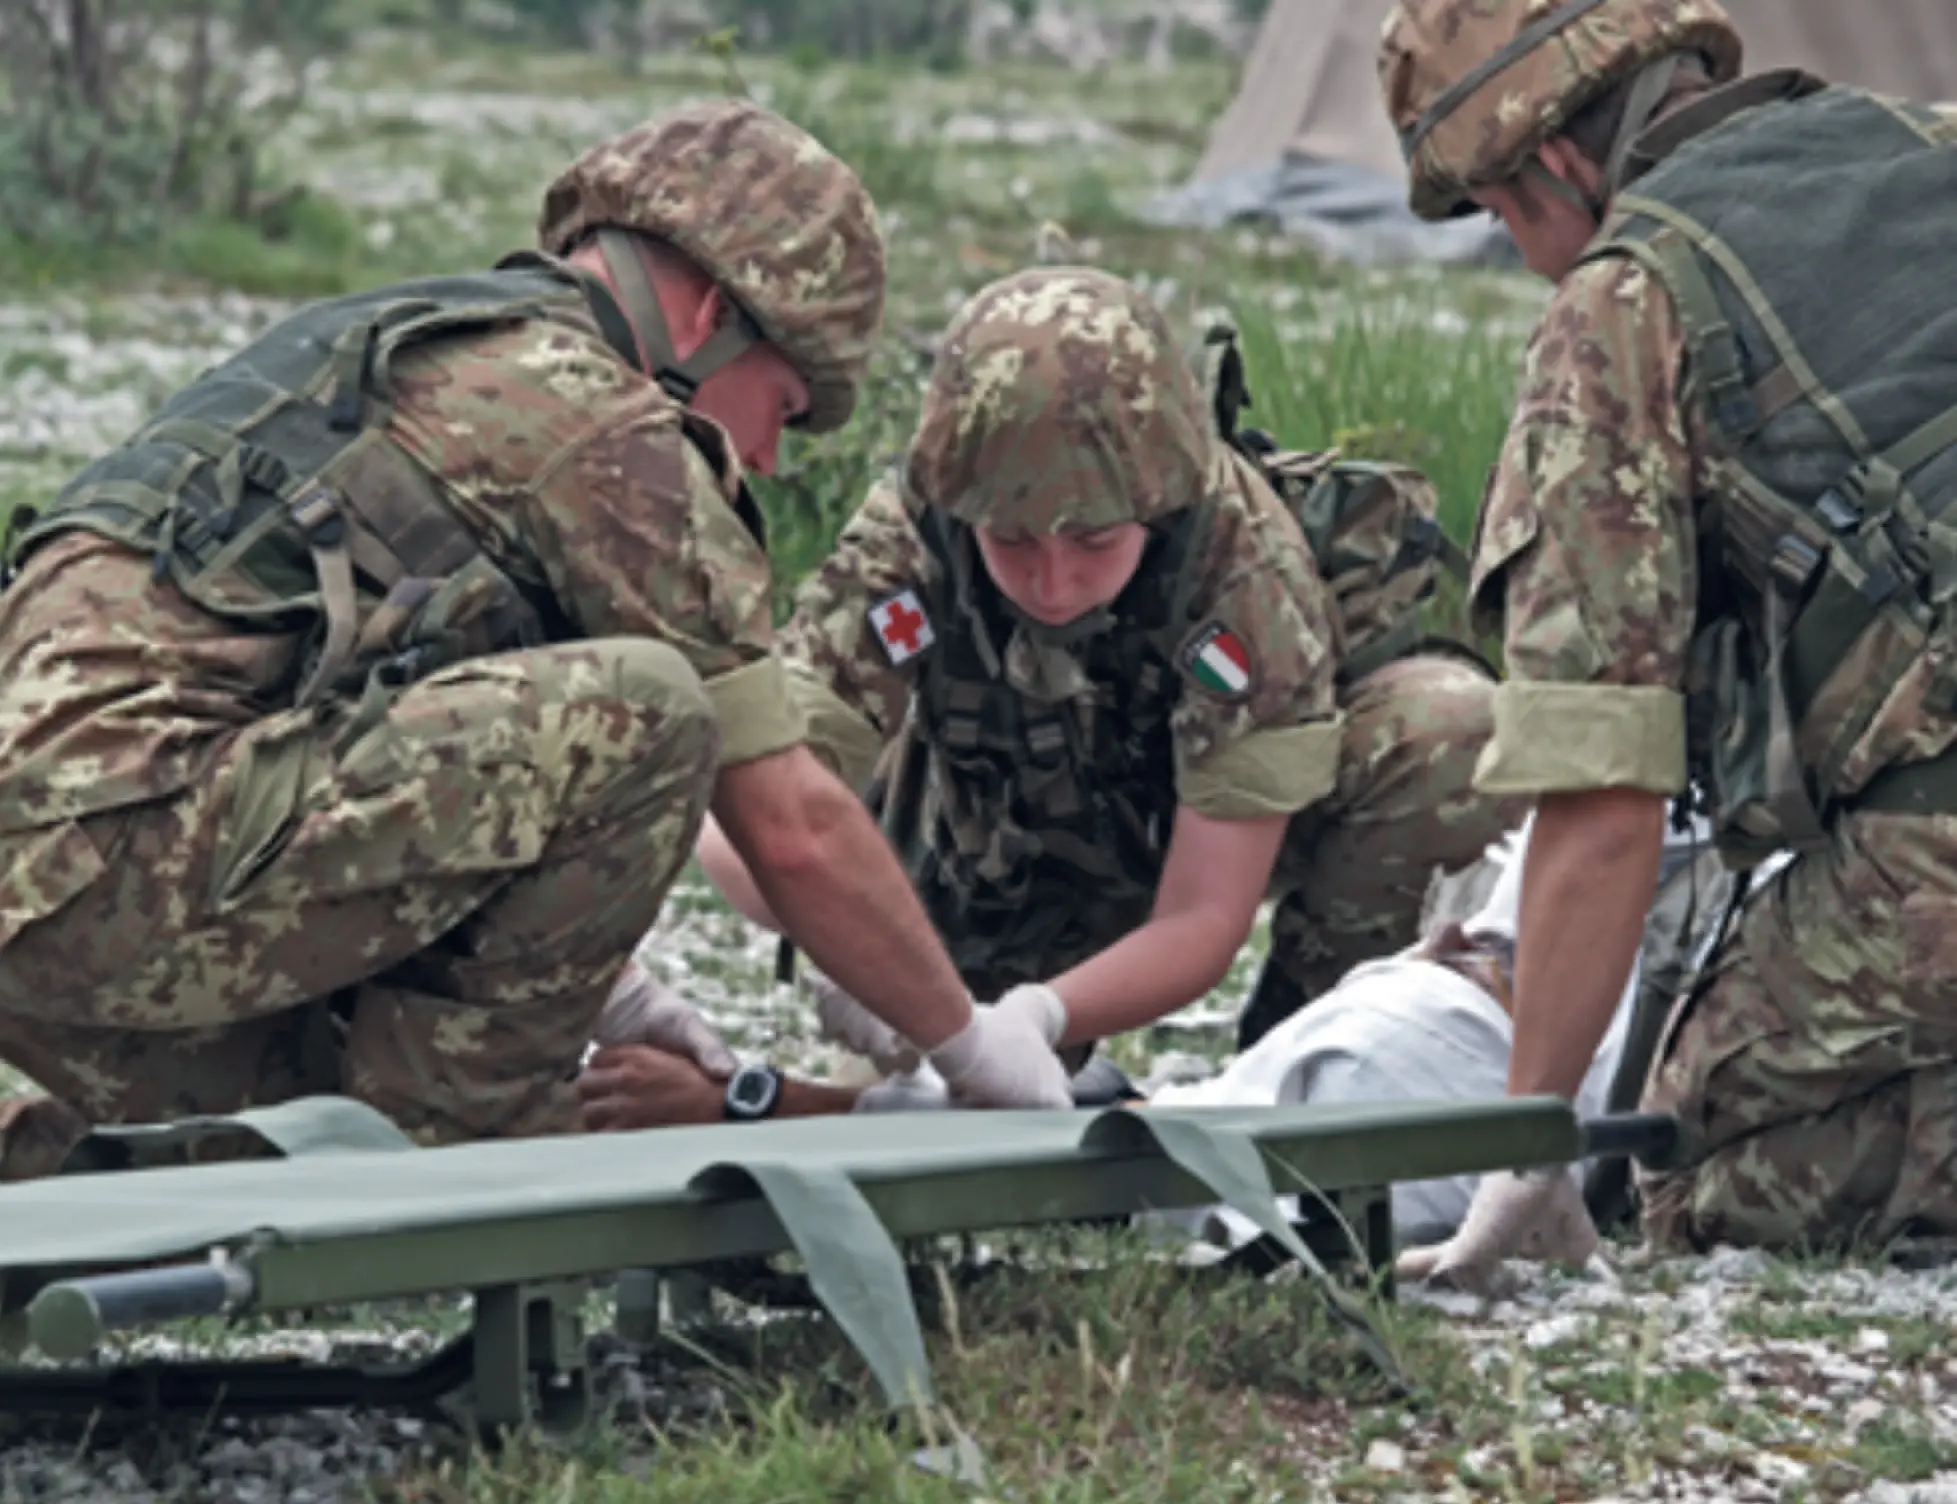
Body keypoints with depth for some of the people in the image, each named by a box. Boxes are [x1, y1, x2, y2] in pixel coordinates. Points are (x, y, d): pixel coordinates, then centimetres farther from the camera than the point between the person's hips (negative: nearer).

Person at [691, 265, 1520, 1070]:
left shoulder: (1248, 569, -34)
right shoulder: (901, 545, -33)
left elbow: (1199, 920, -33)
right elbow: (741, 826, -37)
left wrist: (1033, 1017, -51)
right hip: (1005, 866, 2)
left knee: (1453, 727, -29)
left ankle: (1308, 1004, -6)